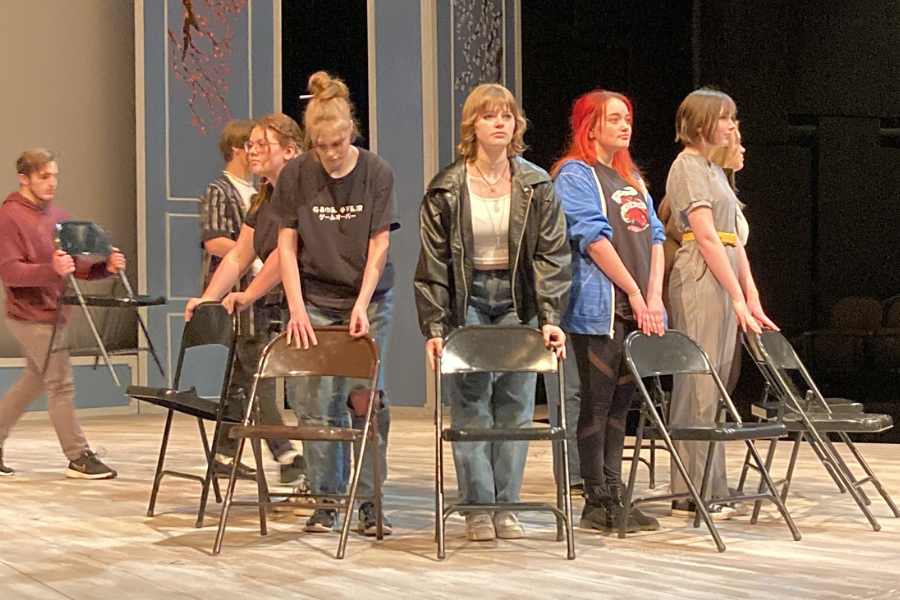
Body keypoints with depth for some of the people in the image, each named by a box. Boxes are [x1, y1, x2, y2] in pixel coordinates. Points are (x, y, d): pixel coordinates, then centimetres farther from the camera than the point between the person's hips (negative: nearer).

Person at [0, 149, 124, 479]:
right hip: (31, 315, -8)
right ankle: (79, 458, -1)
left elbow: (75, 265, 13)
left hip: (52, 313, 8)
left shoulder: (58, 215, 11)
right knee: (60, 383, -6)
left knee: (34, 381, 16)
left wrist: (105, 266, -6)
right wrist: (51, 269, -32)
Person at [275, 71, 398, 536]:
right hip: (315, 301, 1)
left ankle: (369, 503, 7)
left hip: (368, 300, 0)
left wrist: (362, 305, -13)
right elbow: (287, 244, -2)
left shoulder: (376, 173, -6)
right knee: (316, 403, -1)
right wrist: (297, 308, -9)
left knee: (367, 399, -2)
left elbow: (379, 244, -5)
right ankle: (326, 501, 11)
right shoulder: (295, 176, -4)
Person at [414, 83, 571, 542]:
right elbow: (433, 262, -3)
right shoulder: (446, 189, -3)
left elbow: (552, 255, -1)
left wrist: (551, 319, -10)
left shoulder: (537, 186, 1)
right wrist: (434, 327, -9)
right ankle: (477, 508, 7)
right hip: (467, 300, -2)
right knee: (471, 407, -2)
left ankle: (506, 506, 12)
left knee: (516, 407, 3)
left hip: (517, 301, 2)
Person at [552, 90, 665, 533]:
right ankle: (598, 504, 1)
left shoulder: (631, 177, 20)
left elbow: (654, 236, 15)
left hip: (637, 310, 7)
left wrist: (655, 296, 1)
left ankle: (614, 495, 15)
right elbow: (595, 239, -13)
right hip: (600, 309, -7)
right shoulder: (575, 175, -4)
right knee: (597, 403, -4)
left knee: (620, 402, 10)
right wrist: (635, 294, -14)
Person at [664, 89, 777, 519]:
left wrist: (751, 297, 13)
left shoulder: (715, 170, 21)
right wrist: (738, 298, -16)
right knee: (699, 384, -8)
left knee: (712, 385, 9)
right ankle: (692, 494, -5)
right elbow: (707, 238, -14)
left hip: (724, 281, 9)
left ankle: (708, 489, 12)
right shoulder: (687, 166, -7)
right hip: (699, 279, -9)